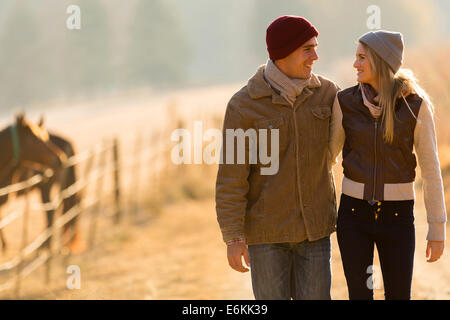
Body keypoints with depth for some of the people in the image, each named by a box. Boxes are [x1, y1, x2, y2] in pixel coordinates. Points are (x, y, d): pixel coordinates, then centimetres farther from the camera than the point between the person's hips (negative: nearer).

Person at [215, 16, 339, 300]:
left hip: (314, 227, 3)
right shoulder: (244, 105, -13)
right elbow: (231, 178, -11)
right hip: (266, 230, -3)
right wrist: (233, 238, -13)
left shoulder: (326, 92, -2)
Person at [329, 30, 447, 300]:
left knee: (399, 297, 2)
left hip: (397, 214, -1)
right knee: (360, 297, 3)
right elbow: (328, 154, 6)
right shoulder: (346, 102, -4)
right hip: (354, 213, 1)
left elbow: (430, 167, -5)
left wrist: (438, 228, -4)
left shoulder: (415, 105, -9)